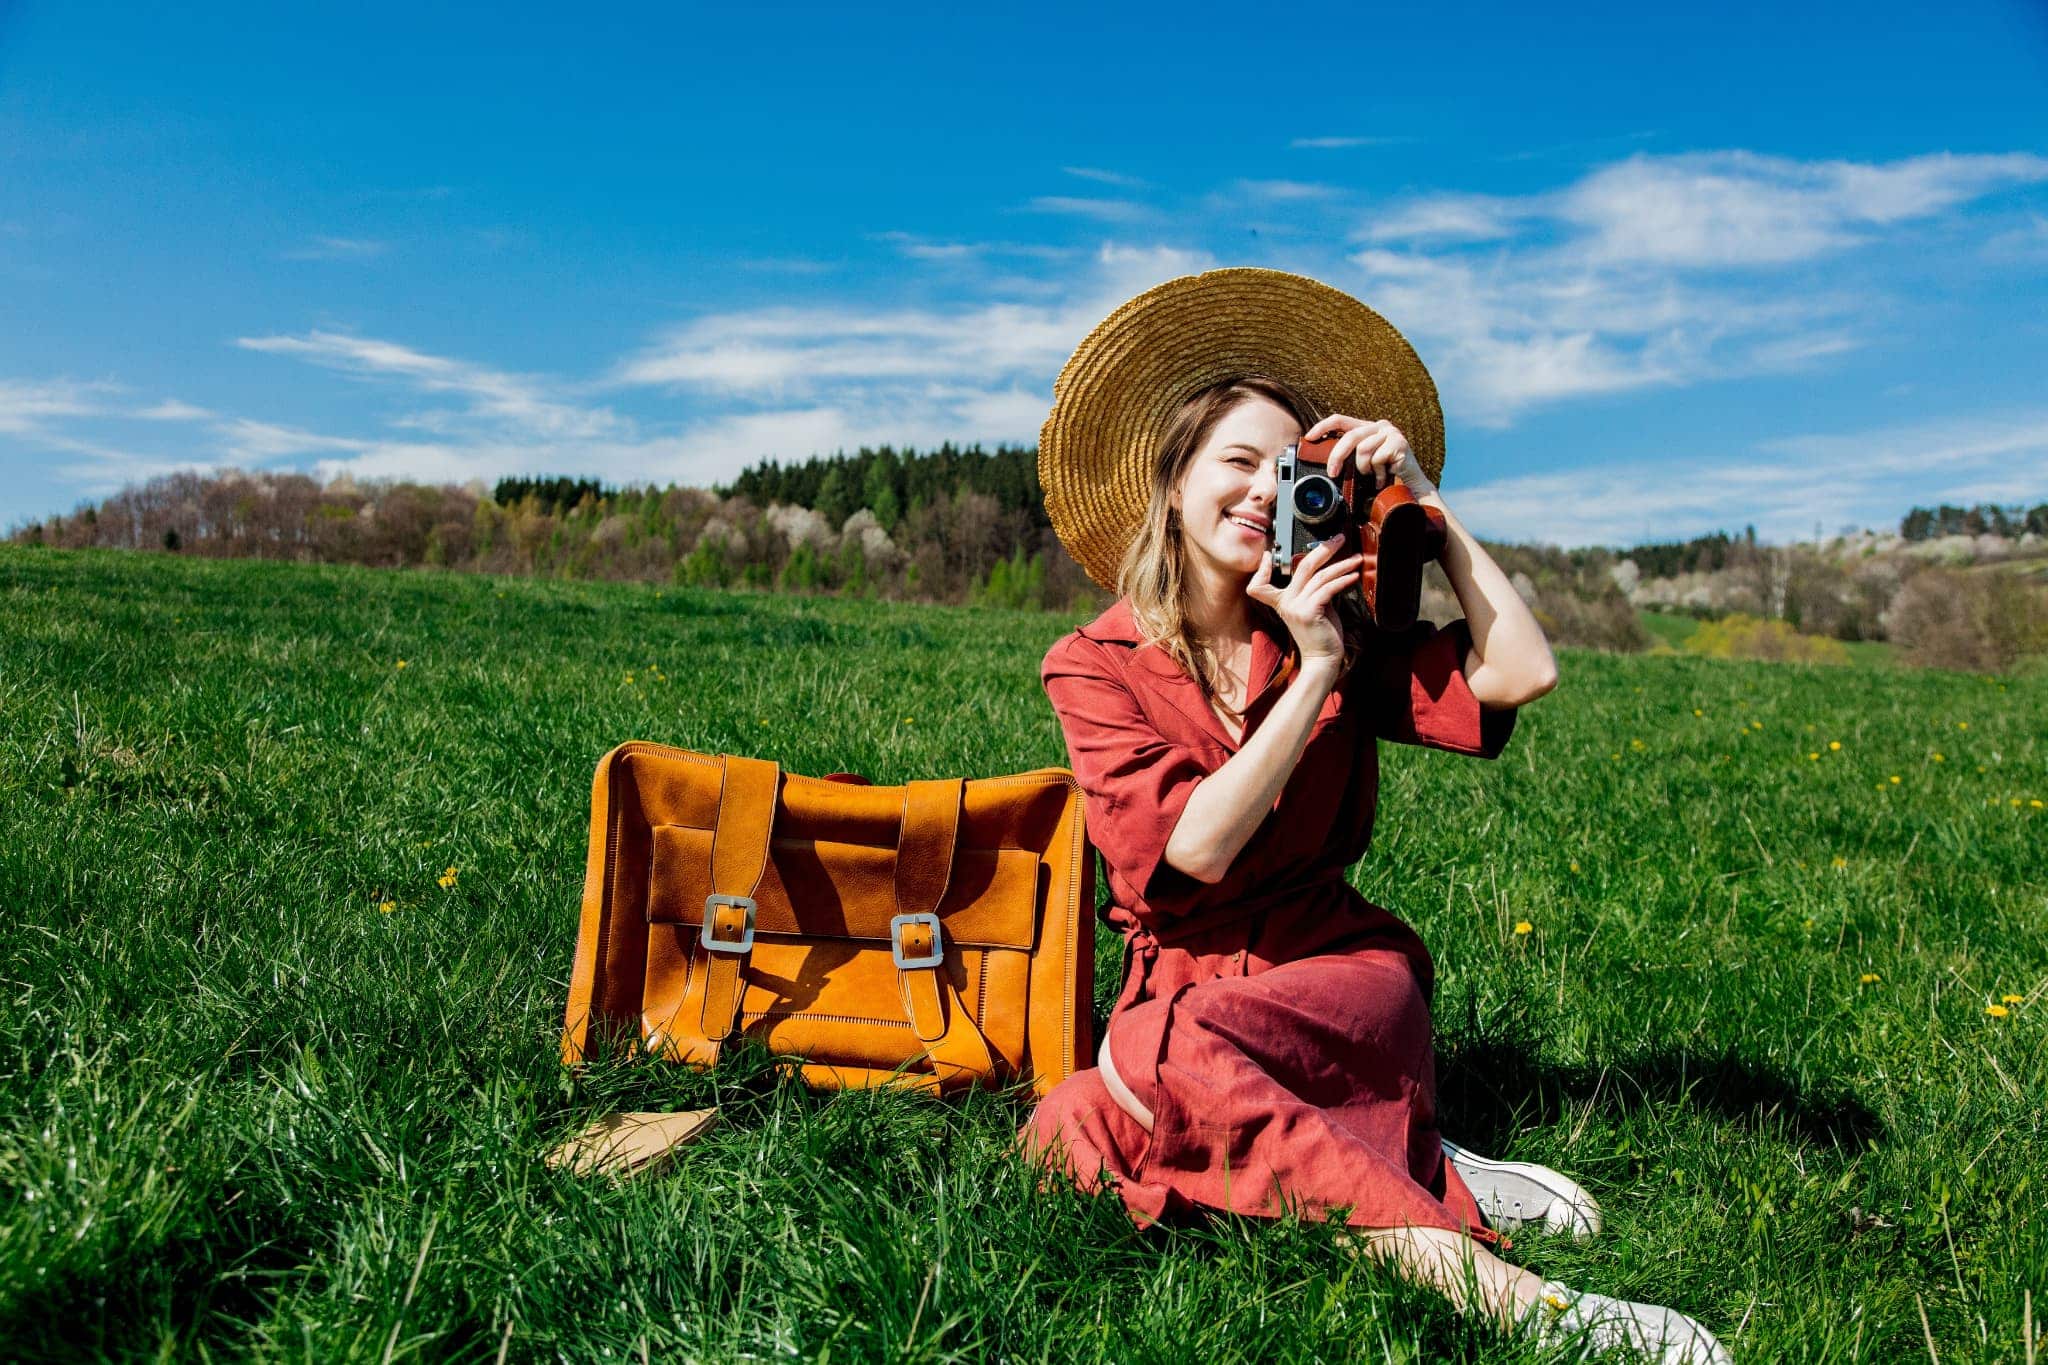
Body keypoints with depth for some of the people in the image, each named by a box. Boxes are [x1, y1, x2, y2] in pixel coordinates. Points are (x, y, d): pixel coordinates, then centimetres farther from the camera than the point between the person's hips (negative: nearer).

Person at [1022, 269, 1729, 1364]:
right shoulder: (1094, 666, -2)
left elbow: (1522, 674, -10)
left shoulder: (1344, 640, 5)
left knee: (1160, 1054, -34)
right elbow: (1196, 847, -14)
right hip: (1181, 981, 1)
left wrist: (1423, 498, -5)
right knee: (1066, 1140, -32)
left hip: (1339, 968, -1)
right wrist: (1315, 674, -14)